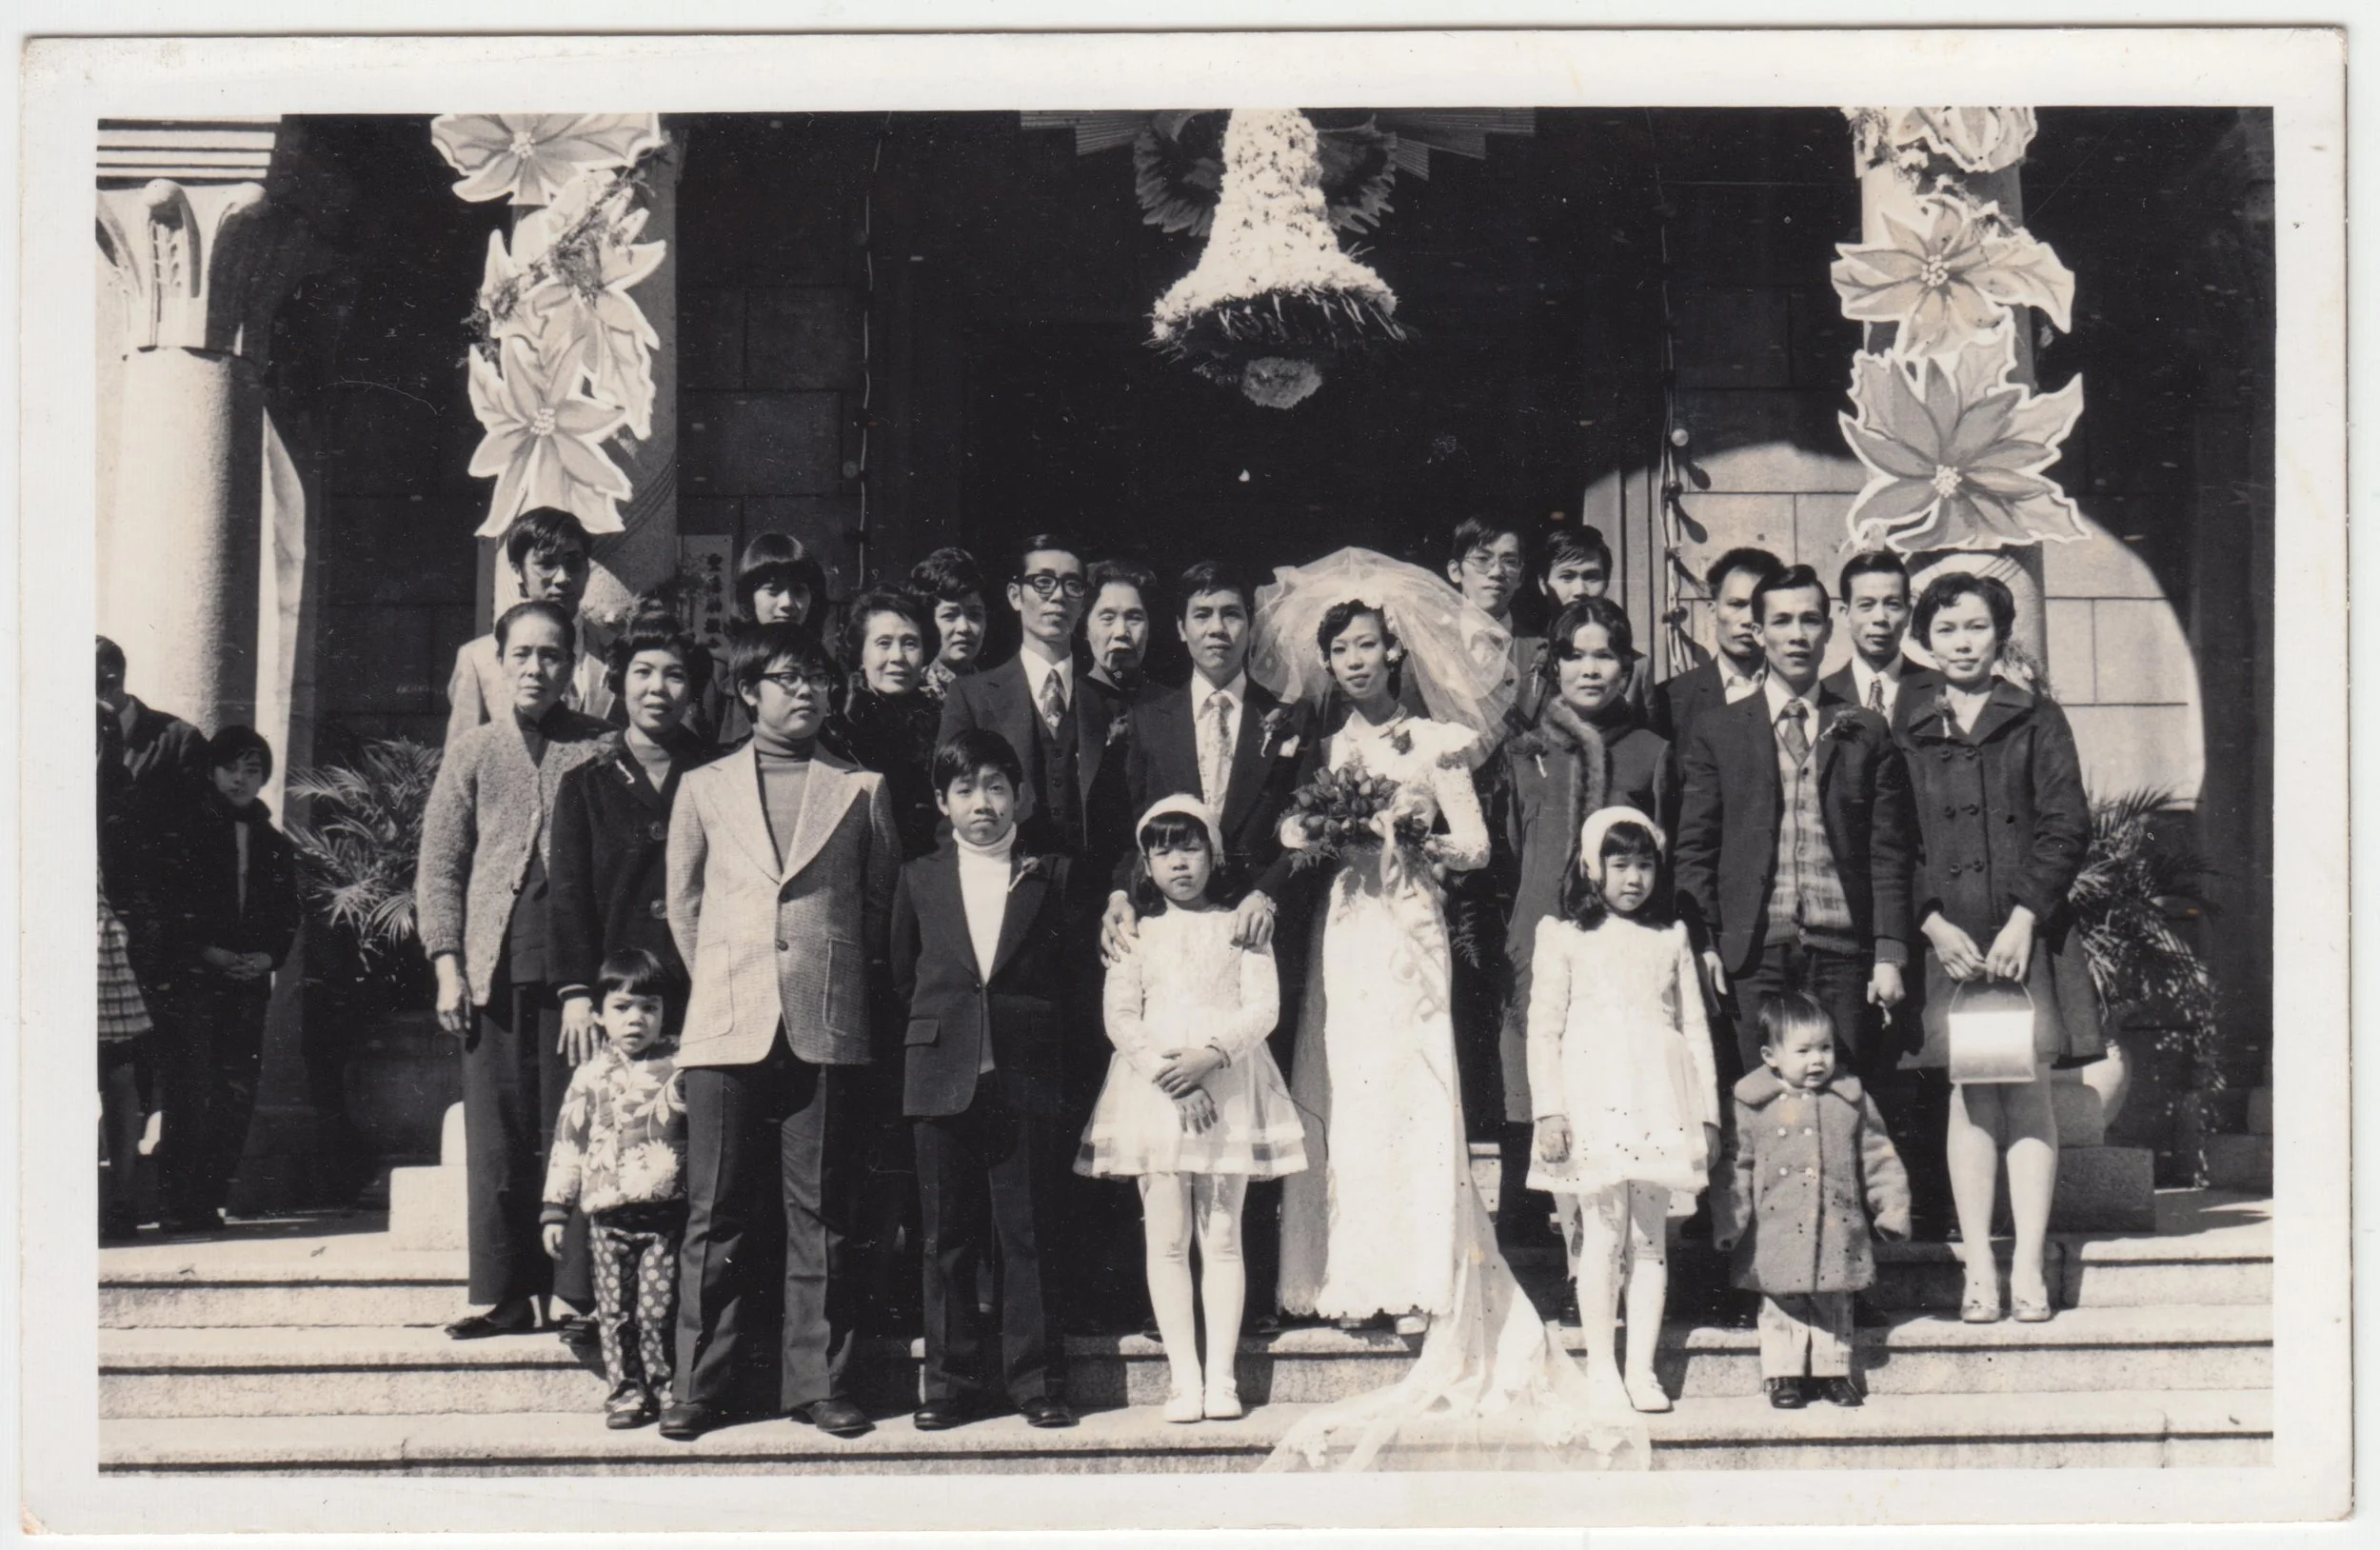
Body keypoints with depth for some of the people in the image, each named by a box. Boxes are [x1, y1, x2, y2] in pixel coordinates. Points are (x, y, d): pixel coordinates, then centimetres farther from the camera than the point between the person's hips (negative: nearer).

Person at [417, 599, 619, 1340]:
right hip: (494, 971, 2)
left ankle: (578, 1291, 6)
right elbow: (439, 867, 11)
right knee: (496, 1138, 3)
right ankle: (505, 1292, 11)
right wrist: (448, 966, 1)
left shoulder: (603, 750, 6)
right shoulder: (472, 752, 11)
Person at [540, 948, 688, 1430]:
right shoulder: (591, 1075, 9)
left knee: (658, 1309, -4)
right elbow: (567, 1145, 11)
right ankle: (626, 1390, 12)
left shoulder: (678, 1067, 4)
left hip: (664, 1213, -2)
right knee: (614, 1312, 4)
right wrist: (555, 1210, 8)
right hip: (607, 1214, 2)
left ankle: (668, 1387, 8)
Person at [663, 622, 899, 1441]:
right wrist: (722, 983, 11)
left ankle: (818, 1381, 9)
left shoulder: (861, 789, 11)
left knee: (821, 1216, 2)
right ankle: (702, 1385, 8)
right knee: (718, 1216, 1)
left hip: (829, 1031, 0)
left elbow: (881, 903, 13)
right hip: (726, 1029, 0)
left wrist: (850, 986, 7)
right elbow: (684, 906, 16)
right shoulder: (703, 788, 12)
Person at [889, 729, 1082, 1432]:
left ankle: (1036, 1379, 8)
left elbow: (1069, 972, 6)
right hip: (941, 1077, 2)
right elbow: (902, 977, 14)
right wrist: (939, 1029, 7)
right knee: (946, 1237, 5)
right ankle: (953, 1380, 13)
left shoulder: (1050, 876, 6)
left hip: (1024, 1076, -1)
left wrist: (1030, 1029, -1)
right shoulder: (919, 878, 10)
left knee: (1027, 1234, 1)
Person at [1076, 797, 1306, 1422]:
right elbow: (1119, 1019, 1)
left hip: (1226, 1087, -1)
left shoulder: (1240, 928, 6)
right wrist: (1169, 1074, -13)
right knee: (1167, 1238, -1)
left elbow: (1264, 1009, -2)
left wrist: (1208, 1056, -17)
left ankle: (1221, 1376, 4)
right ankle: (1184, 1377, 3)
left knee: (1222, 1236, 0)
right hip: (1153, 1089, 1)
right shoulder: (1136, 934, 9)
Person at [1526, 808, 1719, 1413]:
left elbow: (1695, 1028, 15)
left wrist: (1707, 1113, 10)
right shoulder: (1562, 934, 7)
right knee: (1602, 1233, -5)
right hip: (1593, 1096, -3)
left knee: (1651, 1236, 3)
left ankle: (1642, 1371, 6)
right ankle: (1600, 1369, 2)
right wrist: (1549, 1110, -6)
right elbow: (1544, 1028, 3)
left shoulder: (1671, 937, 15)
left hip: (1660, 1101, 3)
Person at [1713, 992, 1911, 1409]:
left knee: (1834, 1306, 11)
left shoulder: (1851, 1098, 3)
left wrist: (1892, 1208, 4)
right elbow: (1736, 1167, 0)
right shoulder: (1753, 1104, -3)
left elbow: (1878, 1156, 8)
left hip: (1838, 1230, 2)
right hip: (1777, 1234, -2)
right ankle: (1783, 1374, 16)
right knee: (1781, 1308, 6)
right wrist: (1730, 1221, -4)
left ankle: (1834, 1371, 23)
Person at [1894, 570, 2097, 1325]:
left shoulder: (2036, 720, 8)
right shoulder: (1905, 730, 9)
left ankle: (2028, 1267, 0)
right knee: (1969, 1096, -2)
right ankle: (1978, 1270, 0)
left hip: (2028, 931, 0)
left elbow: (2066, 827, 2)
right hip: (1946, 937, 0)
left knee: (2028, 1091, -3)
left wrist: (2023, 920, -8)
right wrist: (1934, 926, -7)